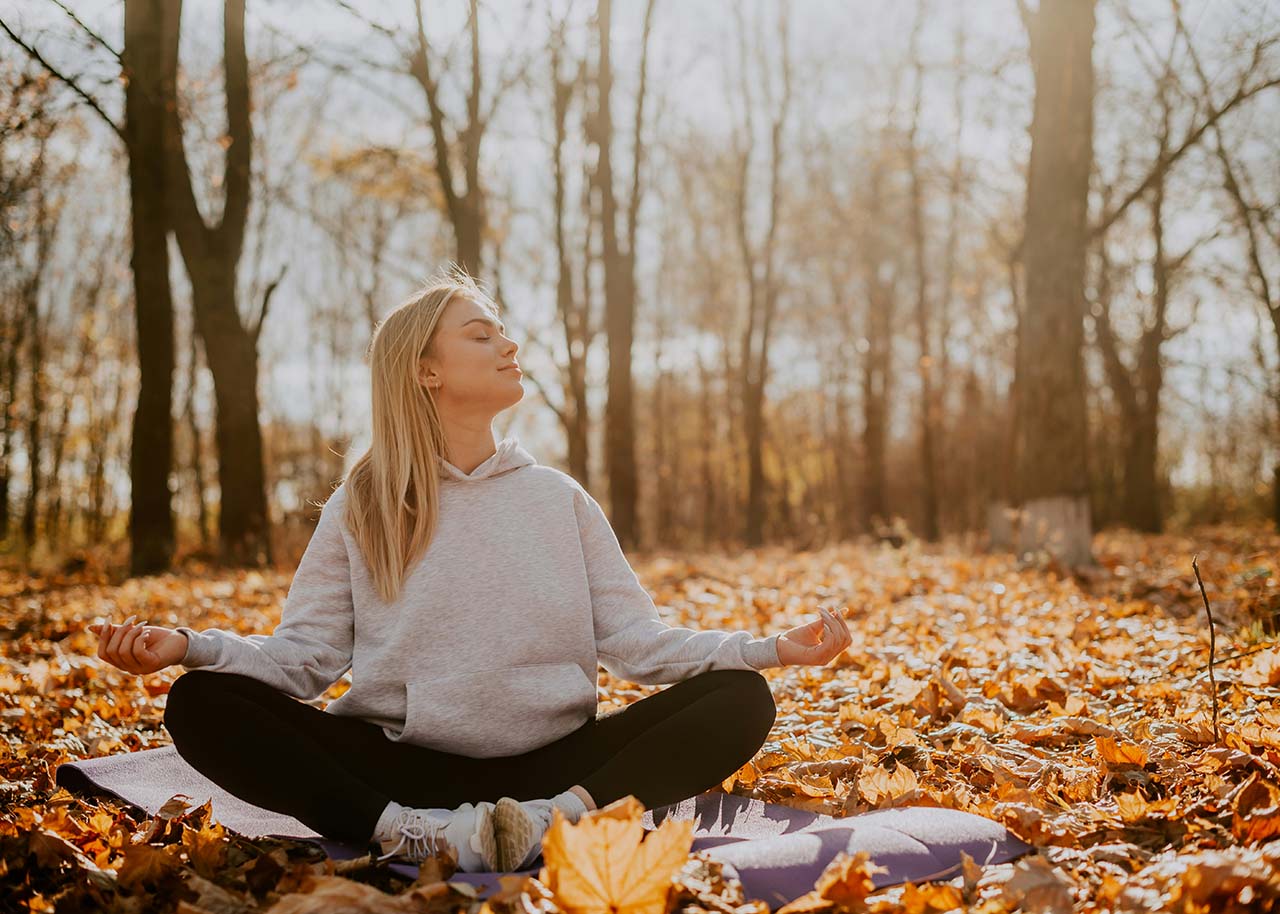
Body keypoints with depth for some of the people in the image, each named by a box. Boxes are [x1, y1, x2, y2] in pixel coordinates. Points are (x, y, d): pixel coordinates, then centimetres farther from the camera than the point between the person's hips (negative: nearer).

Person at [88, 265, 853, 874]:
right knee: (200, 704, -23)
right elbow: (304, 656, 1)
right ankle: (412, 833, -35)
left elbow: (638, 644, 4)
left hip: (550, 764, 1)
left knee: (741, 701, -19)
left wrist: (773, 648, -9)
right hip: (400, 767, -1)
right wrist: (187, 646, -18)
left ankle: (560, 818, -37)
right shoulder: (361, 506, 8)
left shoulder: (561, 499, 11)